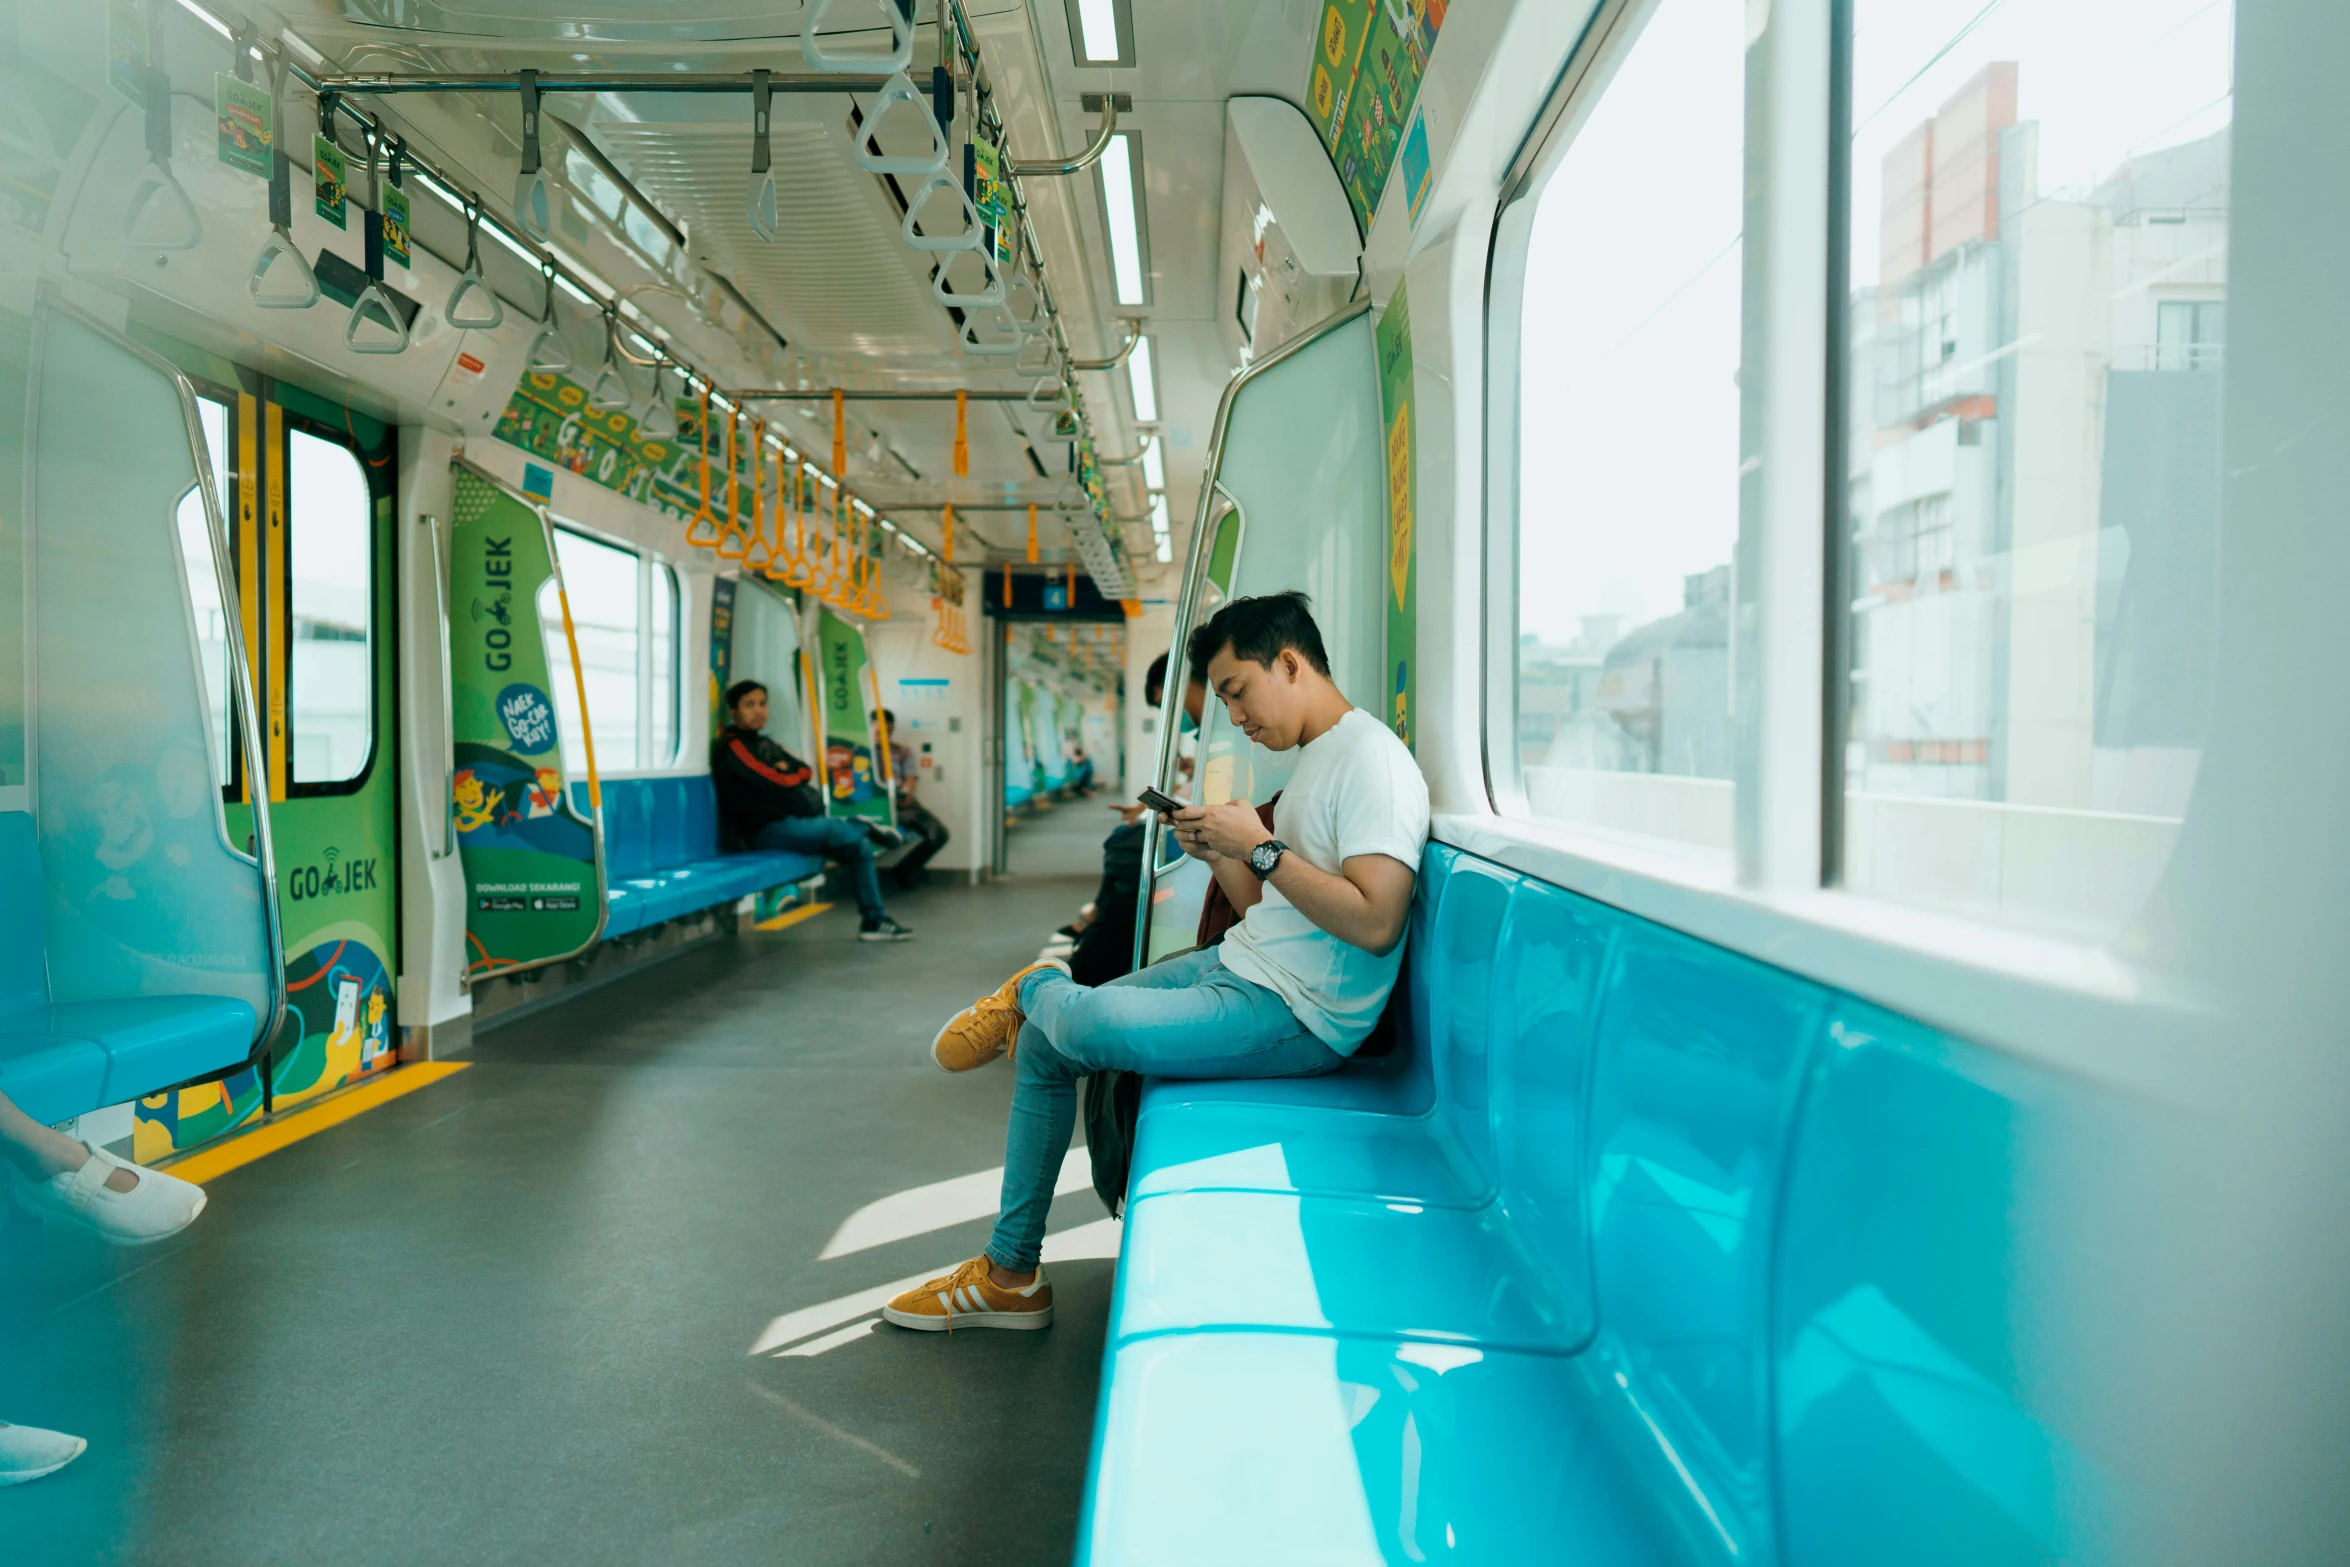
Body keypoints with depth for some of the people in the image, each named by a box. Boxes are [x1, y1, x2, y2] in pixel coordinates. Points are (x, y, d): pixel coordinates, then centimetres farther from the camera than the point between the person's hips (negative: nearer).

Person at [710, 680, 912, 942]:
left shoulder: (764, 744, 20)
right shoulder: (732, 746, -9)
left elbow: (807, 771, 13)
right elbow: (775, 780, -18)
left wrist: (788, 772, -8)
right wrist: (795, 775, 3)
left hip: (791, 824, 9)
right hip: (765, 829, -9)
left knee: (861, 846, 1)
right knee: (837, 829, -24)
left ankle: (874, 920, 4)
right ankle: (865, 826, 11)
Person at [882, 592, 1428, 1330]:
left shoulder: (1373, 763, -15)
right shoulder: (1312, 758, 16)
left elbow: (1374, 922, -26)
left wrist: (1259, 847, -20)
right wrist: (1218, 854, 1)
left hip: (1296, 1015, -10)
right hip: (1241, 968, 11)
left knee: (1087, 1022, -31)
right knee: (1043, 1043, 10)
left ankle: (1035, 990, 9)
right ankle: (1009, 1275, 20)